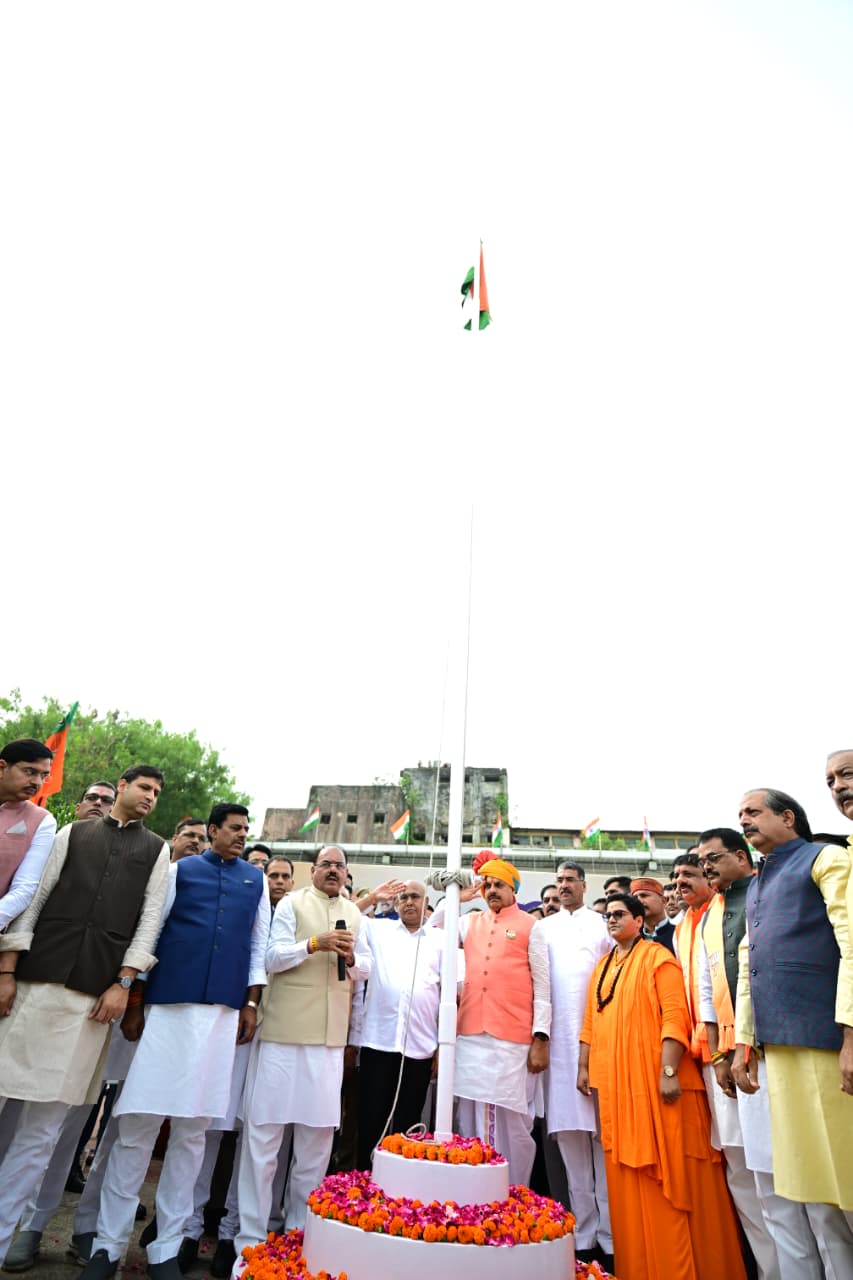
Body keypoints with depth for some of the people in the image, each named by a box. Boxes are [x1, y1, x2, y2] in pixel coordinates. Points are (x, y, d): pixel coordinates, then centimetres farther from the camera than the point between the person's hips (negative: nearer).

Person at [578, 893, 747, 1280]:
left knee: (669, 1172, 1)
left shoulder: (657, 957, -6)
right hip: (614, 1083, 6)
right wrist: (584, 1067, 11)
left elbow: (674, 1016, -14)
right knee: (627, 1174, 12)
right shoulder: (602, 967, 14)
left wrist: (669, 1071, -21)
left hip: (653, 1080, -6)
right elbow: (590, 1022, 16)